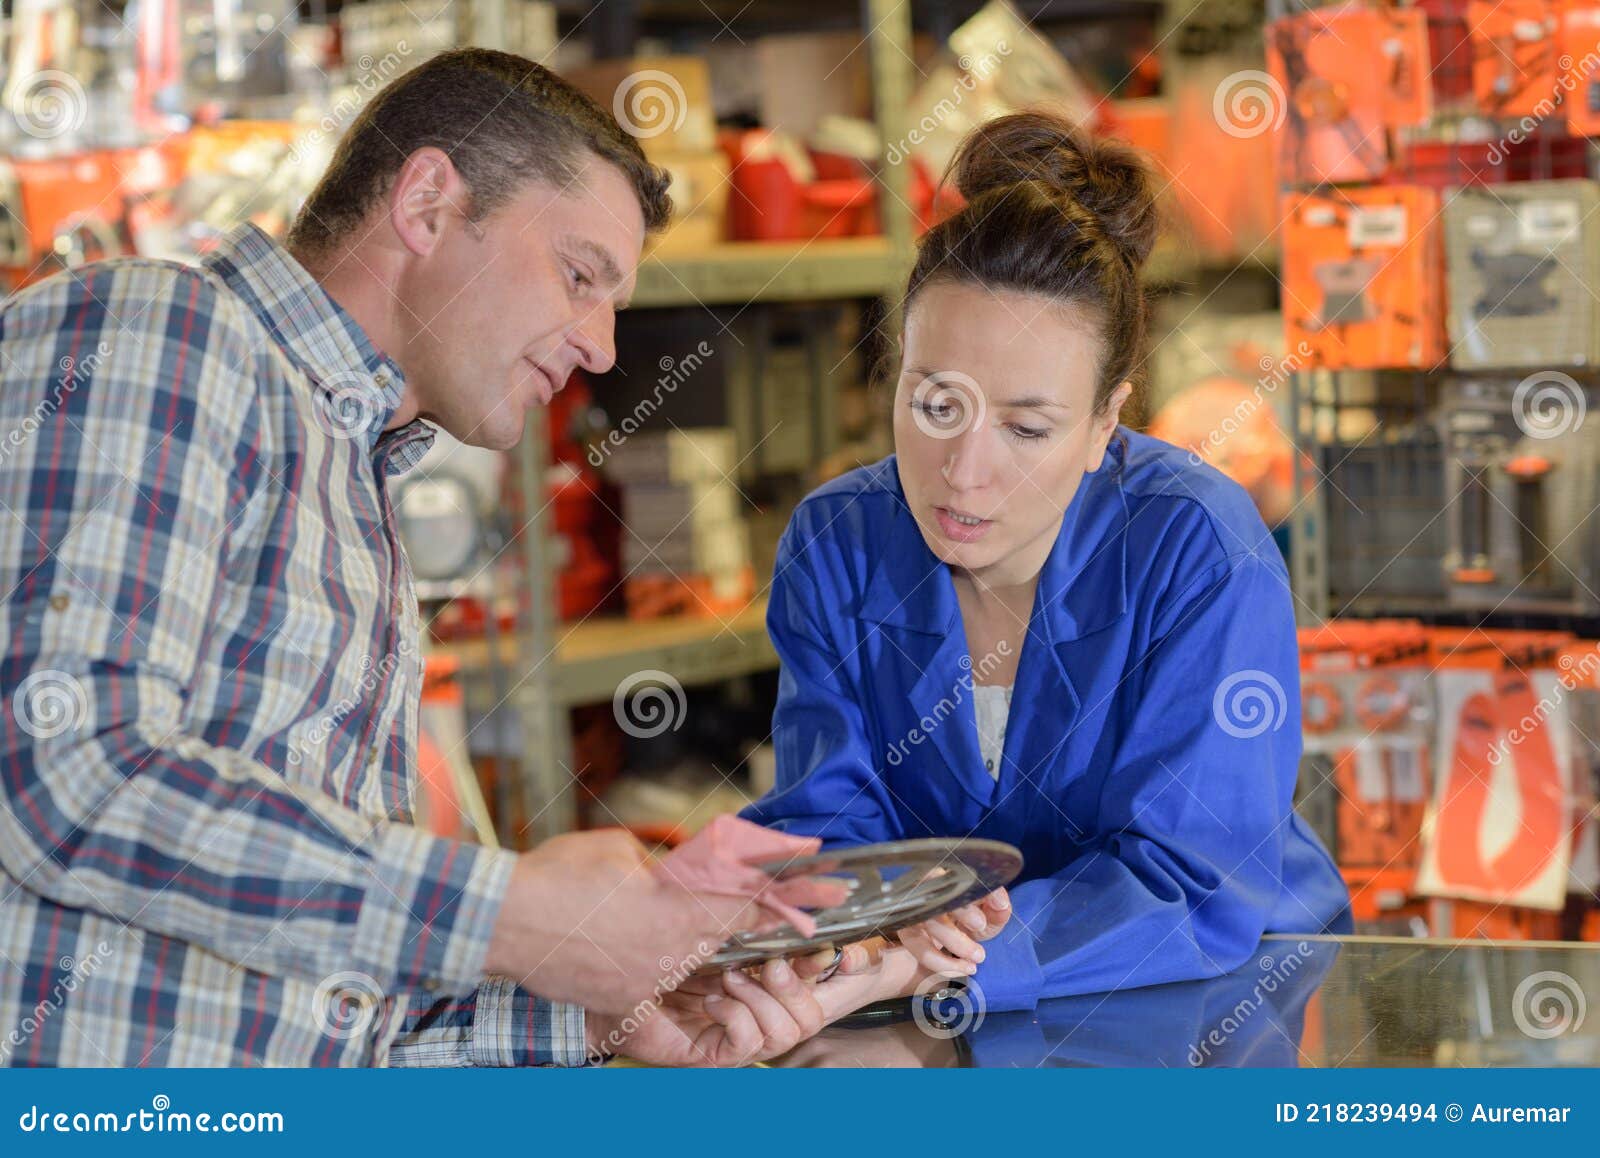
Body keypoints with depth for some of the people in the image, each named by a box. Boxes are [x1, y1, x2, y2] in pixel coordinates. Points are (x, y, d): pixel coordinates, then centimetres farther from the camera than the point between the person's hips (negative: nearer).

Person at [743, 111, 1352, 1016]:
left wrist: (918, 971, -37)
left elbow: (1190, 880, -22)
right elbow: (829, 818, -8)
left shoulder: (1201, 549, -17)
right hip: (942, 1046, 2)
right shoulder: (834, 546, -4)